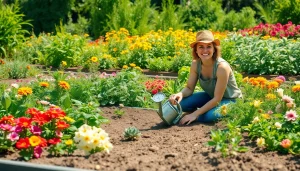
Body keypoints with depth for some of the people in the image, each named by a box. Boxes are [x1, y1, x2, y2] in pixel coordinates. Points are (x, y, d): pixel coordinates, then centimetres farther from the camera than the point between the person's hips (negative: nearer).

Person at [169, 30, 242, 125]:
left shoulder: (222, 67, -31)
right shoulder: (195, 64, -14)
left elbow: (217, 99, -27)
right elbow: (189, 88, -5)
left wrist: (195, 114, -28)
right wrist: (180, 94, -30)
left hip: (230, 100, -5)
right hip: (211, 97, 5)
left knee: (208, 116, -34)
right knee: (182, 103, -20)